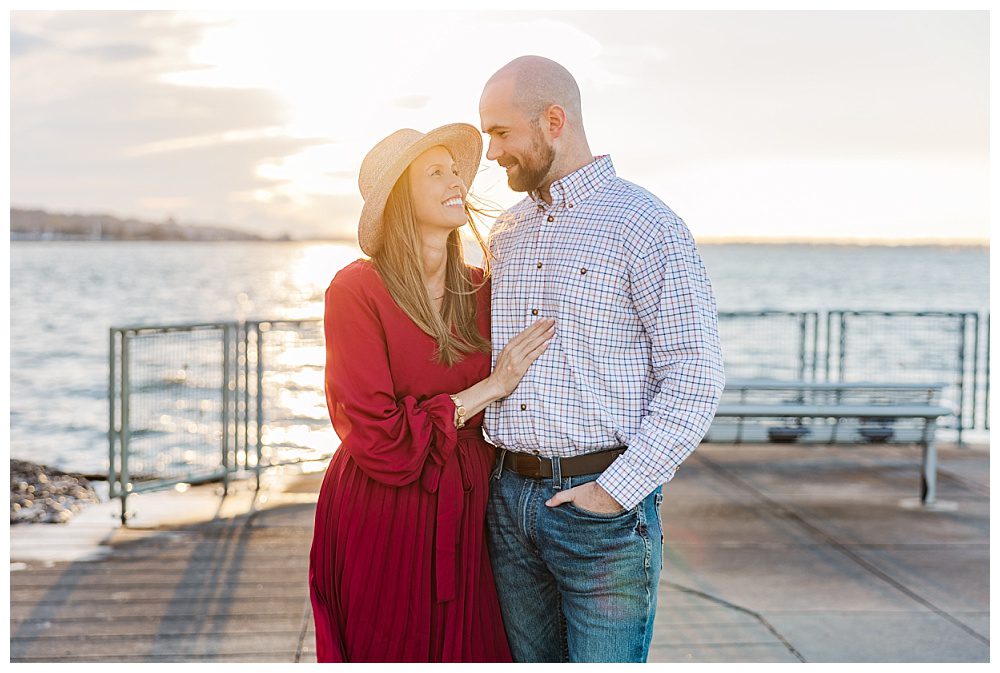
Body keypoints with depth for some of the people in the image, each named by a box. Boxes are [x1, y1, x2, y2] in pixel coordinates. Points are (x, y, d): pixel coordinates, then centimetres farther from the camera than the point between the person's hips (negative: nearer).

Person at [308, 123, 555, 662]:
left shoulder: (481, 290, 3)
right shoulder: (356, 290, -13)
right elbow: (381, 441, -18)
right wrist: (490, 388, -13)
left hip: (465, 517, 5)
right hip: (382, 521, -5)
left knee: (469, 650, 11)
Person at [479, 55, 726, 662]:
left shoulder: (648, 227, -9)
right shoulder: (506, 233, 13)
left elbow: (696, 378, -13)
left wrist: (616, 490, -16)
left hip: (604, 503, -6)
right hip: (510, 499, 6)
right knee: (530, 660, 15)